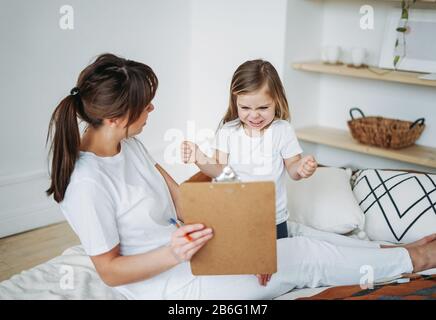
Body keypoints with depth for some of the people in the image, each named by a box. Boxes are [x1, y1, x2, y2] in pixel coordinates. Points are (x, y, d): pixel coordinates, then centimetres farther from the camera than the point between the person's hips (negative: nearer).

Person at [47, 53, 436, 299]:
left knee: (302, 243, 5)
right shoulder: (87, 183, -28)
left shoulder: (126, 143, -1)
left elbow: (177, 198, 4)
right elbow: (109, 271, -20)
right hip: (170, 283, -8)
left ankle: (401, 253, 24)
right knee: (305, 257, -5)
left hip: (180, 248, 8)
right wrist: (172, 254, -33)